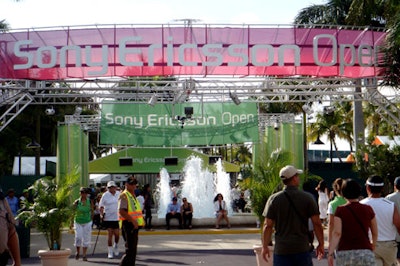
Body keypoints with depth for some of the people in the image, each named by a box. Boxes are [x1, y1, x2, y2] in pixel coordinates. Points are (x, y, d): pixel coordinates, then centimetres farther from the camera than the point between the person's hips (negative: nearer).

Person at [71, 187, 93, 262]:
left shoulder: (90, 202, -1)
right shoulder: (76, 202, -4)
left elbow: (92, 212, 7)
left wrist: (92, 221, 6)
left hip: (87, 223, 1)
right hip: (78, 222, -1)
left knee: (86, 239, 0)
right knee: (78, 237, -10)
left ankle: (84, 255, 10)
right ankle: (77, 252, 15)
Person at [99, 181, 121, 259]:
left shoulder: (119, 194, 6)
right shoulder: (105, 195, -3)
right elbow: (101, 206, 2)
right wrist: (101, 214, -10)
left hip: (117, 217, 2)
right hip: (108, 218, -2)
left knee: (117, 234, 2)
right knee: (110, 234, -3)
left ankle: (115, 246, 33)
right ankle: (110, 252, 6)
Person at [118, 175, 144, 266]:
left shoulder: (133, 196, 19)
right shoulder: (124, 196, -11)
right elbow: (122, 211, -24)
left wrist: (141, 220, 14)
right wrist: (133, 221, -28)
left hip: (134, 226, 10)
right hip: (128, 225, -10)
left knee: (133, 250, 13)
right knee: (130, 250, -12)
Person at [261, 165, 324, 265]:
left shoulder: (274, 199, -2)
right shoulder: (307, 198, -3)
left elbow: (268, 225, -3)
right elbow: (317, 223, -4)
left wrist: (265, 246, 7)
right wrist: (321, 244, 7)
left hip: (281, 250, 0)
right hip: (302, 248, 0)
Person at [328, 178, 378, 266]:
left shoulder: (340, 210, -3)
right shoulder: (368, 209, 3)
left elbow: (337, 233, -13)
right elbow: (375, 232, 13)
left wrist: (330, 253, -15)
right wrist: (373, 244, 33)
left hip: (344, 253, 0)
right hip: (365, 252, 0)